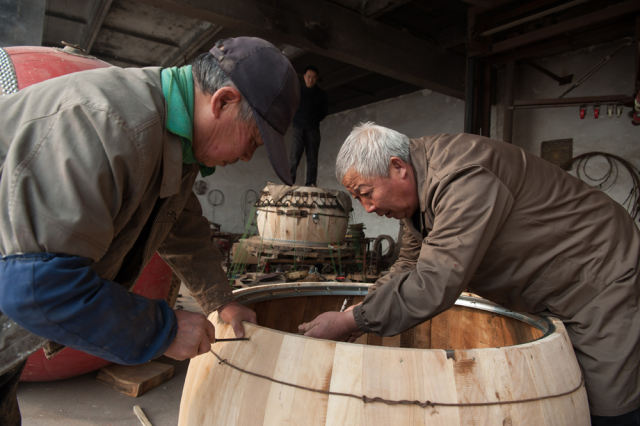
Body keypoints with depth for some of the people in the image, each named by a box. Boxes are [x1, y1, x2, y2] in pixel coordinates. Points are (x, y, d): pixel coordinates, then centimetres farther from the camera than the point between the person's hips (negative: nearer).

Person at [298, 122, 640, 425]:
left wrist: (349, 321, -30)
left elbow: (433, 287, -38)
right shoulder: (416, 185, -3)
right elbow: (408, 269, 3)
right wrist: (350, 320, -7)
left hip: (600, 278, -8)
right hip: (546, 290, 8)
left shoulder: (465, 177, -34)